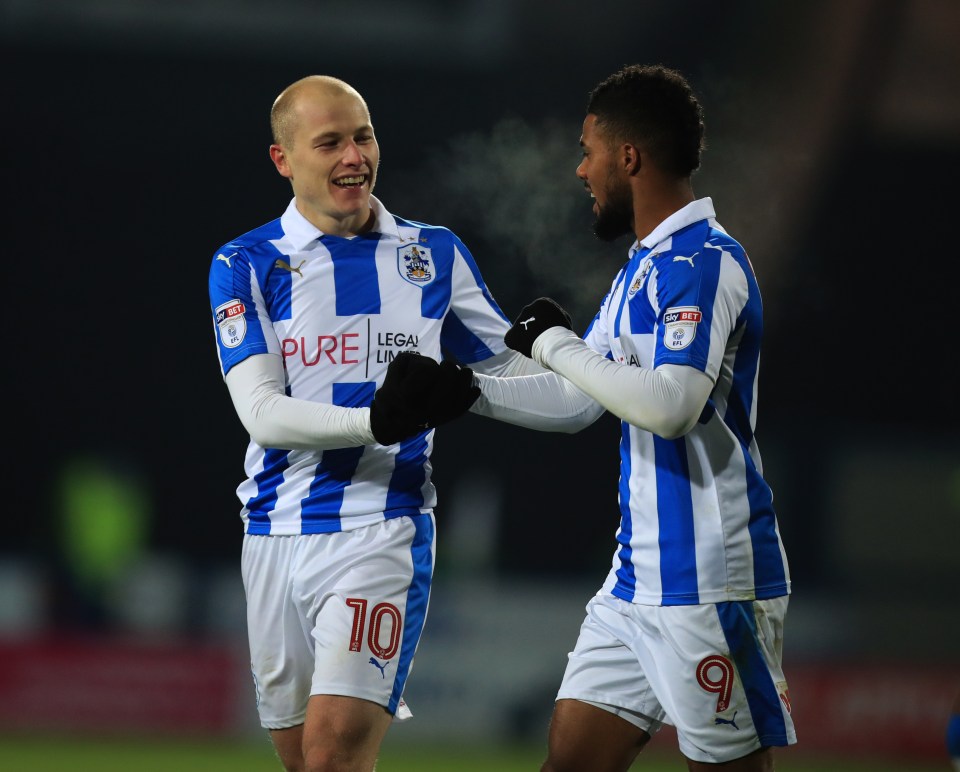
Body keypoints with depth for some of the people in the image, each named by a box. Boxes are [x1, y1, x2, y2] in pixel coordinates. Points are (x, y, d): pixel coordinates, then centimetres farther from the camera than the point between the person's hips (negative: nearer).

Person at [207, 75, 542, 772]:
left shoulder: (435, 254, 9)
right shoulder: (245, 265, 3)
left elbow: (517, 370, 19)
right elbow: (262, 413, -9)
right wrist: (377, 422, -24)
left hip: (381, 527, -2)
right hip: (276, 535, 2)